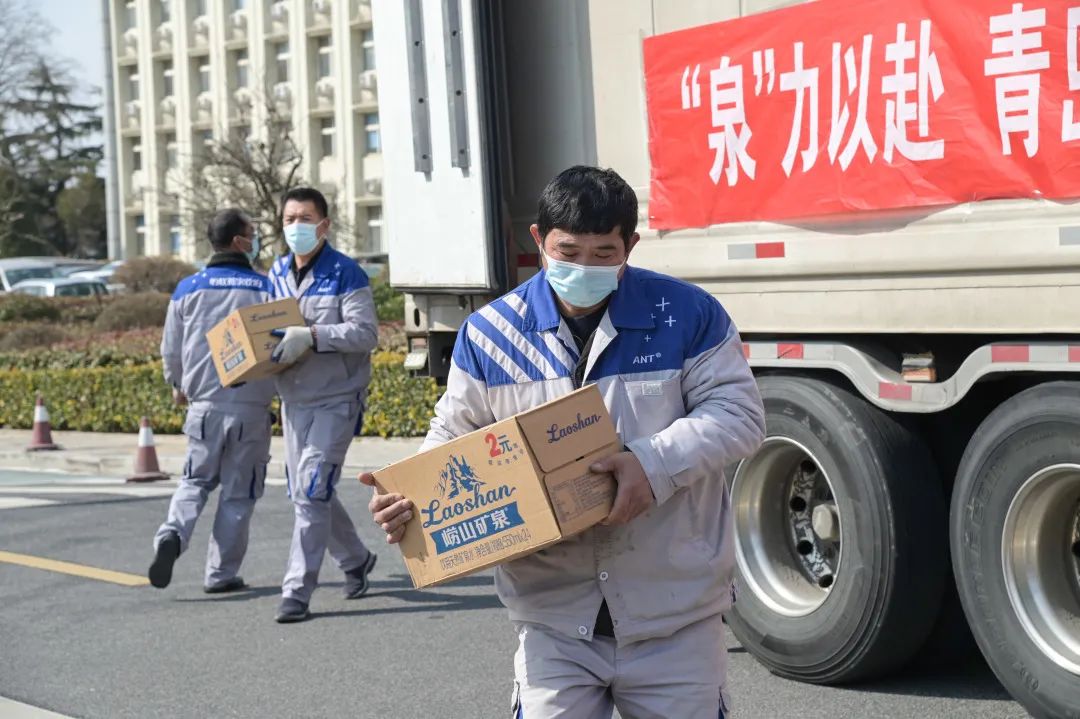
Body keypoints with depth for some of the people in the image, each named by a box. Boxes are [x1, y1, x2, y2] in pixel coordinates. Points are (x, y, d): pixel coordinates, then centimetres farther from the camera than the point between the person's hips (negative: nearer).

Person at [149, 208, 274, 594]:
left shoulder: (188, 289, 2)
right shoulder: (266, 289, -6)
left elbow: (171, 350, 9)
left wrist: (178, 386, 28)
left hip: (204, 405, 2)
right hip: (251, 407, -2)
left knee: (196, 481, 17)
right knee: (238, 492, 9)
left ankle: (173, 534, -9)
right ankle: (221, 573, 11)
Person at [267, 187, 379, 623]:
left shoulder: (345, 274, -8)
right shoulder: (277, 274, 12)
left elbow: (365, 333, -15)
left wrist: (312, 335, -25)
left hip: (336, 398, -7)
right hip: (294, 399, 7)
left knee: (312, 492, -14)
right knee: (304, 493, 14)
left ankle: (297, 591, -11)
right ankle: (356, 560, 36)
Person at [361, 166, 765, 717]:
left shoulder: (686, 314, -3)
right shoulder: (490, 333, 3)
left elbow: (736, 413, -6)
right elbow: (454, 443, 9)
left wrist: (656, 464, -22)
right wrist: (411, 497, -12)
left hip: (675, 613, -1)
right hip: (555, 616, 1)